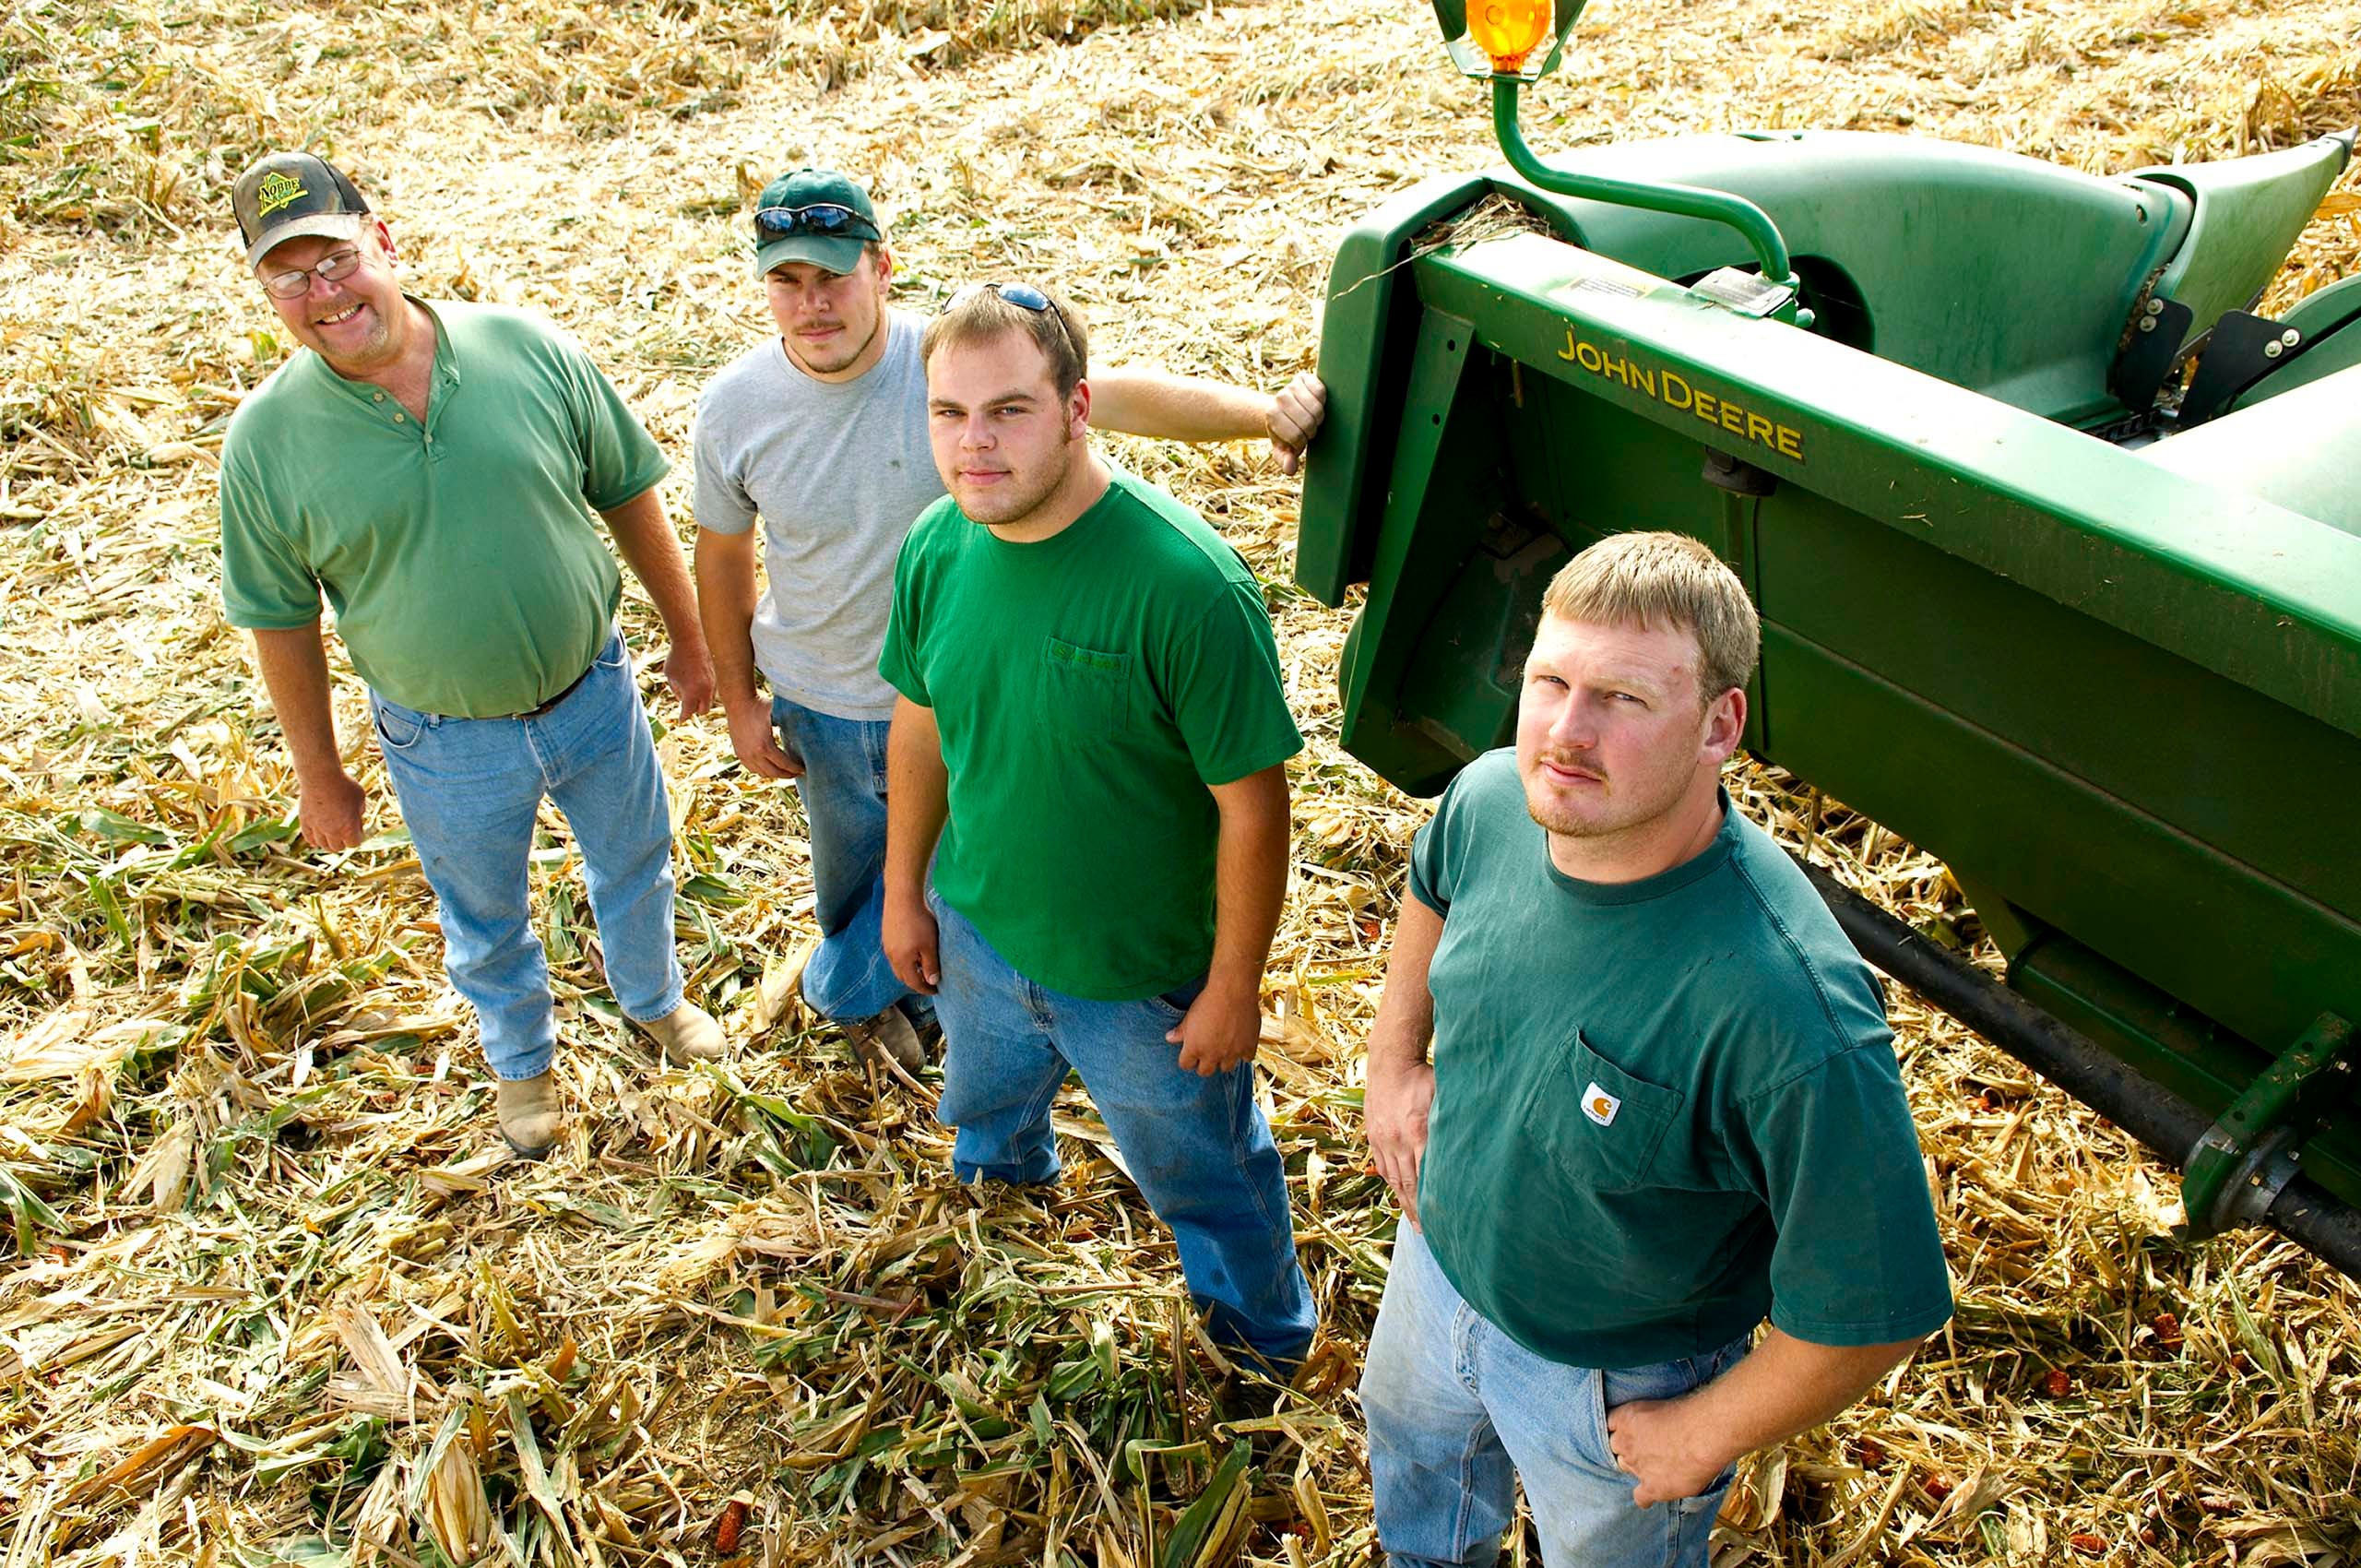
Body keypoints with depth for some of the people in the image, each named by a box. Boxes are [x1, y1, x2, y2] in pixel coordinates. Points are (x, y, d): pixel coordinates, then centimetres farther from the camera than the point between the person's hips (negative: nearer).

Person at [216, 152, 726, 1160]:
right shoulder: (266, 437, -15)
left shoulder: (526, 348, -14)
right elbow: (282, 619, -4)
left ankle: (653, 998, 57)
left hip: (594, 692, 1)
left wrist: (688, 636, 3)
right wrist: (319, 774, 2)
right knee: (485, 923, 22)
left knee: (634, 862, 25)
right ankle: (521, 1061, 52)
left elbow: (629, 497, -3)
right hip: (446, 742, -1)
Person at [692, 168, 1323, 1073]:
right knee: (850, 878, 26)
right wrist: (740, 701, 2)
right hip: (820, 706, 2)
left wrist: (1261, 410, -48)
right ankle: (876, 985, 60)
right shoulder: (734, 408, -16)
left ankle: (846, 989, 50)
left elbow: (1114, 394, -34)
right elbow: (723, 556, -2)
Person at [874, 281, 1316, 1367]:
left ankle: (1264, 1326, 52)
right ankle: (1007, 1161, 72)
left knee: (1201, 1172, 21)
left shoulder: (1186, 582, -33)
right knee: (984, 1103, 36)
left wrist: (1235, 984, -17)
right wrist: (904, 890, 10)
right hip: (977, 932, 6)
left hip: (1146, 980, -5)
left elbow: (1252, 804, -25)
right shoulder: (937, 550, -13)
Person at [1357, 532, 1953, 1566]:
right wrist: (1393, 1060, 1)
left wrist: (1702, 1437, -18)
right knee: (1410, 1442, 36)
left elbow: (1875, 1307, -31)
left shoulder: (1792, 1013, -42)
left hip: (1613, 1382, -5)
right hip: (1440, 1256, 6)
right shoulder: (1489, 798, -23)